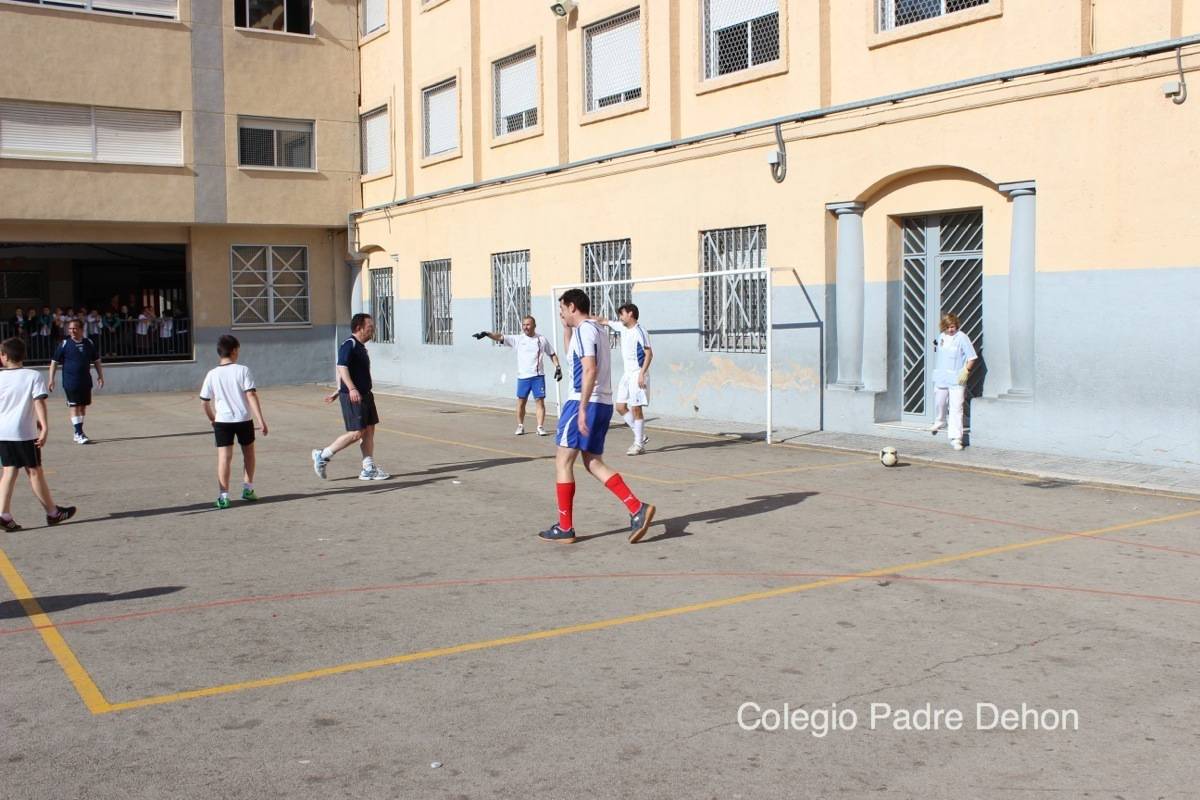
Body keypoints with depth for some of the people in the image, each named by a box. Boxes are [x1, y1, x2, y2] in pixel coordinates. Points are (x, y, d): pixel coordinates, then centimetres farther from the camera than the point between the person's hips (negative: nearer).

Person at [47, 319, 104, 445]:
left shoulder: (89, 343, 5)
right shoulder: (64, 344, -5)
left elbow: (96, 361, 16)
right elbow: (54, 362, -2)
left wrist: (100, 376, 11)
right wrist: (51, 379, -6)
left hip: (86, 381, 4)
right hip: (70, 382, -4)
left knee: (83, 406, 10)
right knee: (74, 406, -7)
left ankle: (79, 432, 22)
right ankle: (79, 434, -7)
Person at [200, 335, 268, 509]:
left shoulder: (212, 374, 1)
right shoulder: (243, 370, -6)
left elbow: (204, 401, 4)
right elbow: (251, 395, -12)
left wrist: (212, 418, 21)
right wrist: (260, 420, -12)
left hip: (222, 420, 1)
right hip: (244, 418, -1)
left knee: (224, 457, -1)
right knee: (248, 452, 20)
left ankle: (223, 495, -7)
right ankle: (247, 488, 25)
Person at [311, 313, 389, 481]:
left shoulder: (360, 347, 17)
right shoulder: (349, 345, -14)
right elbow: (342, 367, -26)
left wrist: (338, 392, 28)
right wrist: (352, 389, -37)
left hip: (365, 395, 10)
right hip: (353, 396, -10)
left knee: (369, 430, 7)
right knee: (356, 433, -9)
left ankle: (369, 469, 11)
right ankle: (322, 456, 3)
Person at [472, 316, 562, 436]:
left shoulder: (542, 339, 3)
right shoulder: (517, 339, 2)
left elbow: (552, 354, 12)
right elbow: (500, 337, -7)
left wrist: (558, 367, 1)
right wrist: (487, 333, -21)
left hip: (538, 376, -1)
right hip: (522, 376, 1)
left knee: (540, 401, -4)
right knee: (521, 402, 7)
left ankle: (540, 427, -2)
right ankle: (520, 426, 20)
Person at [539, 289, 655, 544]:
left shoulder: (583, 330, -11)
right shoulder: (598, 329, 19)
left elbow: (590, 370, -23)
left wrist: (582, 409, -26)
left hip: (584, 403, -9)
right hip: (604, 404, 9)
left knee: (563, 462, 0)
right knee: (593, 463, 12)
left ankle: (565, 528, 4)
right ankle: (638, 509, -2)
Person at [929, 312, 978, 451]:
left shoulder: (962, 337, -9)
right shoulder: (941, 337, 10)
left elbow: (972, 357, -9)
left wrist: (966, 371, -15)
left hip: (956, 379, -6)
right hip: (941, 377, 6)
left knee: (956, 408, -10)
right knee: (939, 402, 20)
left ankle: (956, 438, -10)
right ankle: (939, 422, 51)